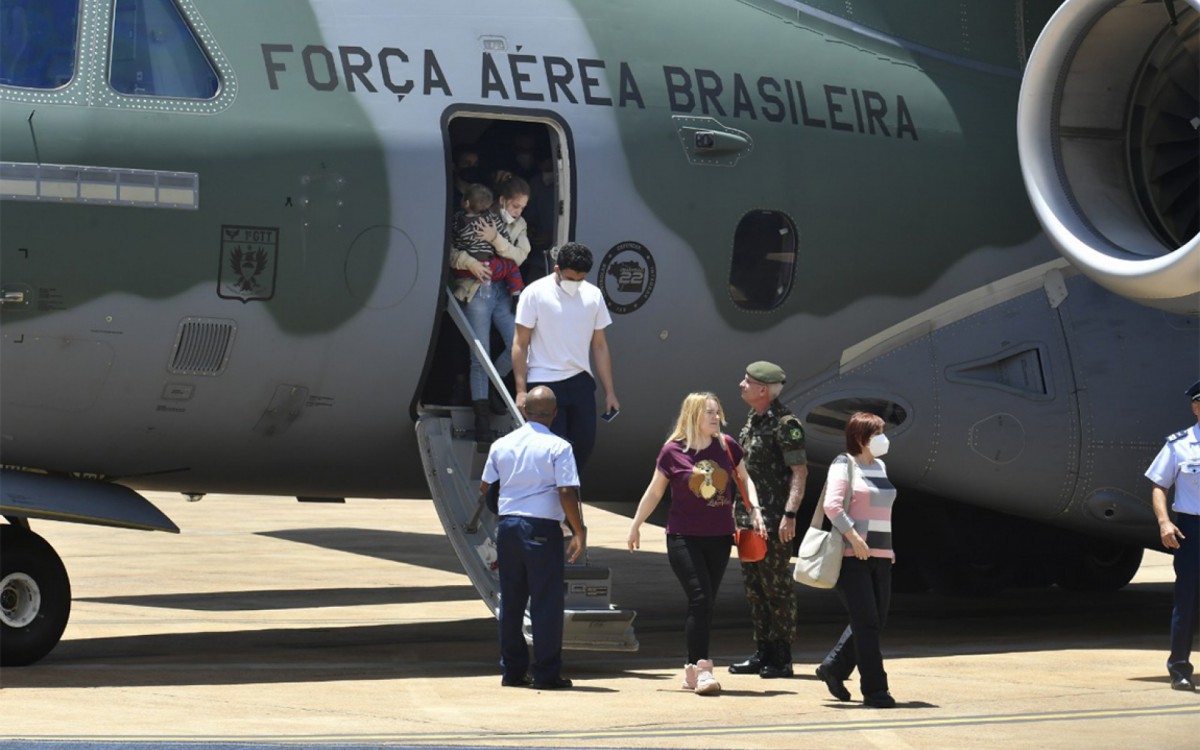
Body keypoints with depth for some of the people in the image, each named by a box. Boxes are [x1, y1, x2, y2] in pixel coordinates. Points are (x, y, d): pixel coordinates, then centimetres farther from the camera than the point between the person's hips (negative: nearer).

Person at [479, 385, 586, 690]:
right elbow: (567, 493, -13)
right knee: (546, 602, 1)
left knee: (511, 601, 12)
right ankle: (546, 673, 1)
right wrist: (579, 533, -5)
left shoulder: (501, 445, 7)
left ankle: (512, 670, 16)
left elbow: (485, 490, 13)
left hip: (507, 526, 5)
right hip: (543, 528, -5)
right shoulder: (558, 447, -7)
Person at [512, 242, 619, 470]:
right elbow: (520, 344, -6)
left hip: (580, 383, 4)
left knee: (584, 443, 2)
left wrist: (609, 391, 8)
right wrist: (521, 390, -12)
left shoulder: (593, 295, 6)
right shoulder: (535, 293, -7)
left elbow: (600, 346, 11)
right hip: (544, 384, -4)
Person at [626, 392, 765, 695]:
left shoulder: (727, 446, 2)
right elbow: (654, 491, 6)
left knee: (705, 604, 8)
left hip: (719, 538, 4)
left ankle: (692, 669, 19)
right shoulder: (673, 451, -6)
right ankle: (701, 670, -17)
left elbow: (744, 478, 18)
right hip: (684, 537, -4)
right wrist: (635, 525, 12)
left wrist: (755, 509, 4)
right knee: (700, 600, -16)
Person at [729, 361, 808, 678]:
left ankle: (781, 658, -1)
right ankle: (763, 653, 18)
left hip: (774, 518, -9)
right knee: (754, 585, 11)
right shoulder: (753, 420, 15)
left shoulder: (785, 424, -13)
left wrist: (790, 514, -24)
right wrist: (741, 511, 21)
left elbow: (800, 471, -17)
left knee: (776, 585, -5)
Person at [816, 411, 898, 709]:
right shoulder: (844, 465, -6)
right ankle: (875, 689, -7)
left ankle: (833, 668, 24)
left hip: (879, 555, 8)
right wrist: (854, 537, -22)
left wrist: (889, 548, 17)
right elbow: (832, 505, -17)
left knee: (876, 620, 8)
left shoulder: (880, 467, 18)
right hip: (851, 556, -8)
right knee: (867, 621, -10)